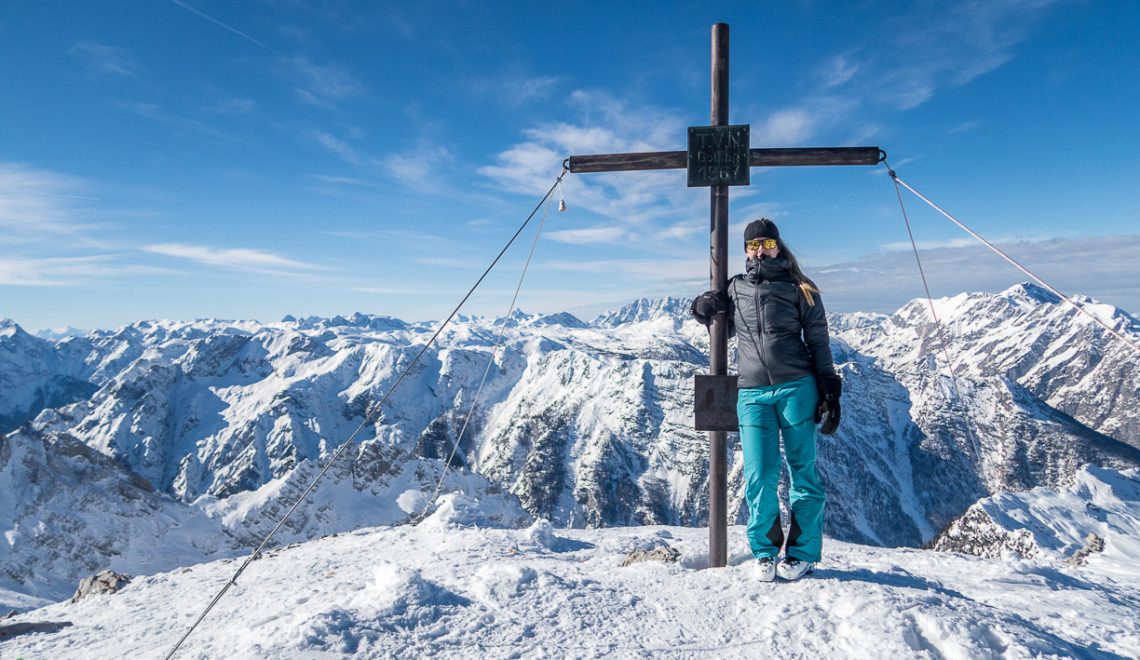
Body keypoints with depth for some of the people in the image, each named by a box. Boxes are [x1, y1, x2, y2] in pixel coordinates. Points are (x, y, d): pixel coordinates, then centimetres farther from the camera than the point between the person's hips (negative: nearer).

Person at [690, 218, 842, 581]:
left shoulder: (799, 289, 6)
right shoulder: (735, 288, 12)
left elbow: (818, 342, 6)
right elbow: (725, 331, 27)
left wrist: (830, 391, 0)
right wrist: (704, 310, 6)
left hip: (796, 387, -2)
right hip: (752, 394, 2)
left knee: (803, 470, 4)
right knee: (758, 476, 0)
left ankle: (802, 552, 16)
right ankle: (764, 551, 15)